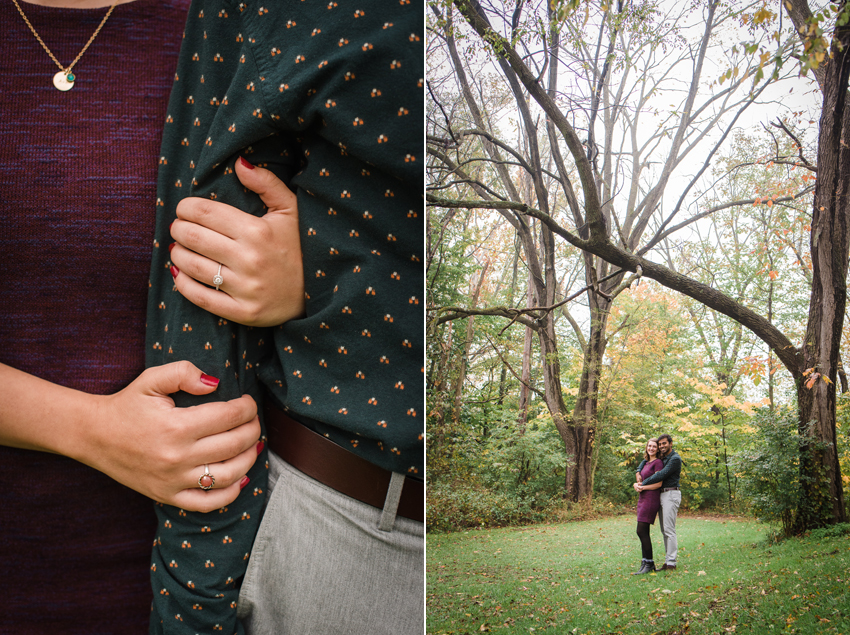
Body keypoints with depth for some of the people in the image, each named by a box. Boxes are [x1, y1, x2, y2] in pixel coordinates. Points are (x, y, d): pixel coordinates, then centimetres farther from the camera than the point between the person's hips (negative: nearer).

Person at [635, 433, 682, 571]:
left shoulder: (675, 459, -10)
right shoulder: (662, 458, 18)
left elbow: (661, 475, -17)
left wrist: (643, 484, -13)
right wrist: (638, 483, 2)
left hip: (671, 494, -9)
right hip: (661, 494, 9)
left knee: (669, 530, -10)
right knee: (664, 530, 9)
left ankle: (671, 563, -8)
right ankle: (668, 561, 13)